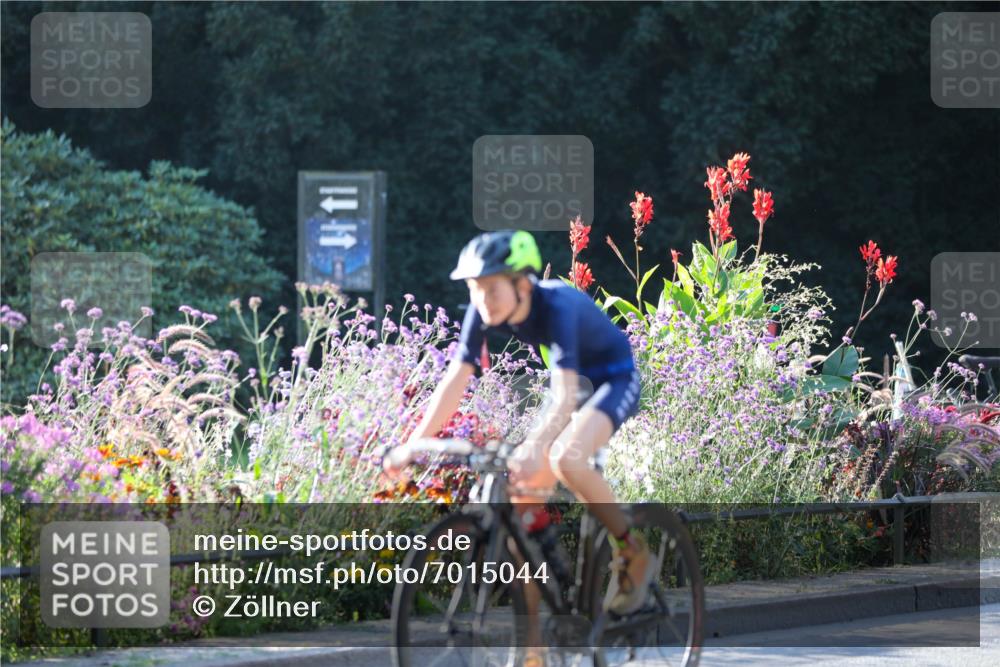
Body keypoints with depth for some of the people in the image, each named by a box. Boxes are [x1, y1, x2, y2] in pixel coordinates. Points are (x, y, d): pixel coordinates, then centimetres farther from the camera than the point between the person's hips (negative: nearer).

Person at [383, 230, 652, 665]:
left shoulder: (556, 306, -35)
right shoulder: (483, 312, -16)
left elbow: (564, 396, -44)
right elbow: (455, 382, -13)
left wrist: (534, 449, -59)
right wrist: (411, 446, -21)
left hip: (614, 380, -7)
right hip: (569, 381, 7)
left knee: (564, 460, -34)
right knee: (523, 497, -5)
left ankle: (633, 553, -11)